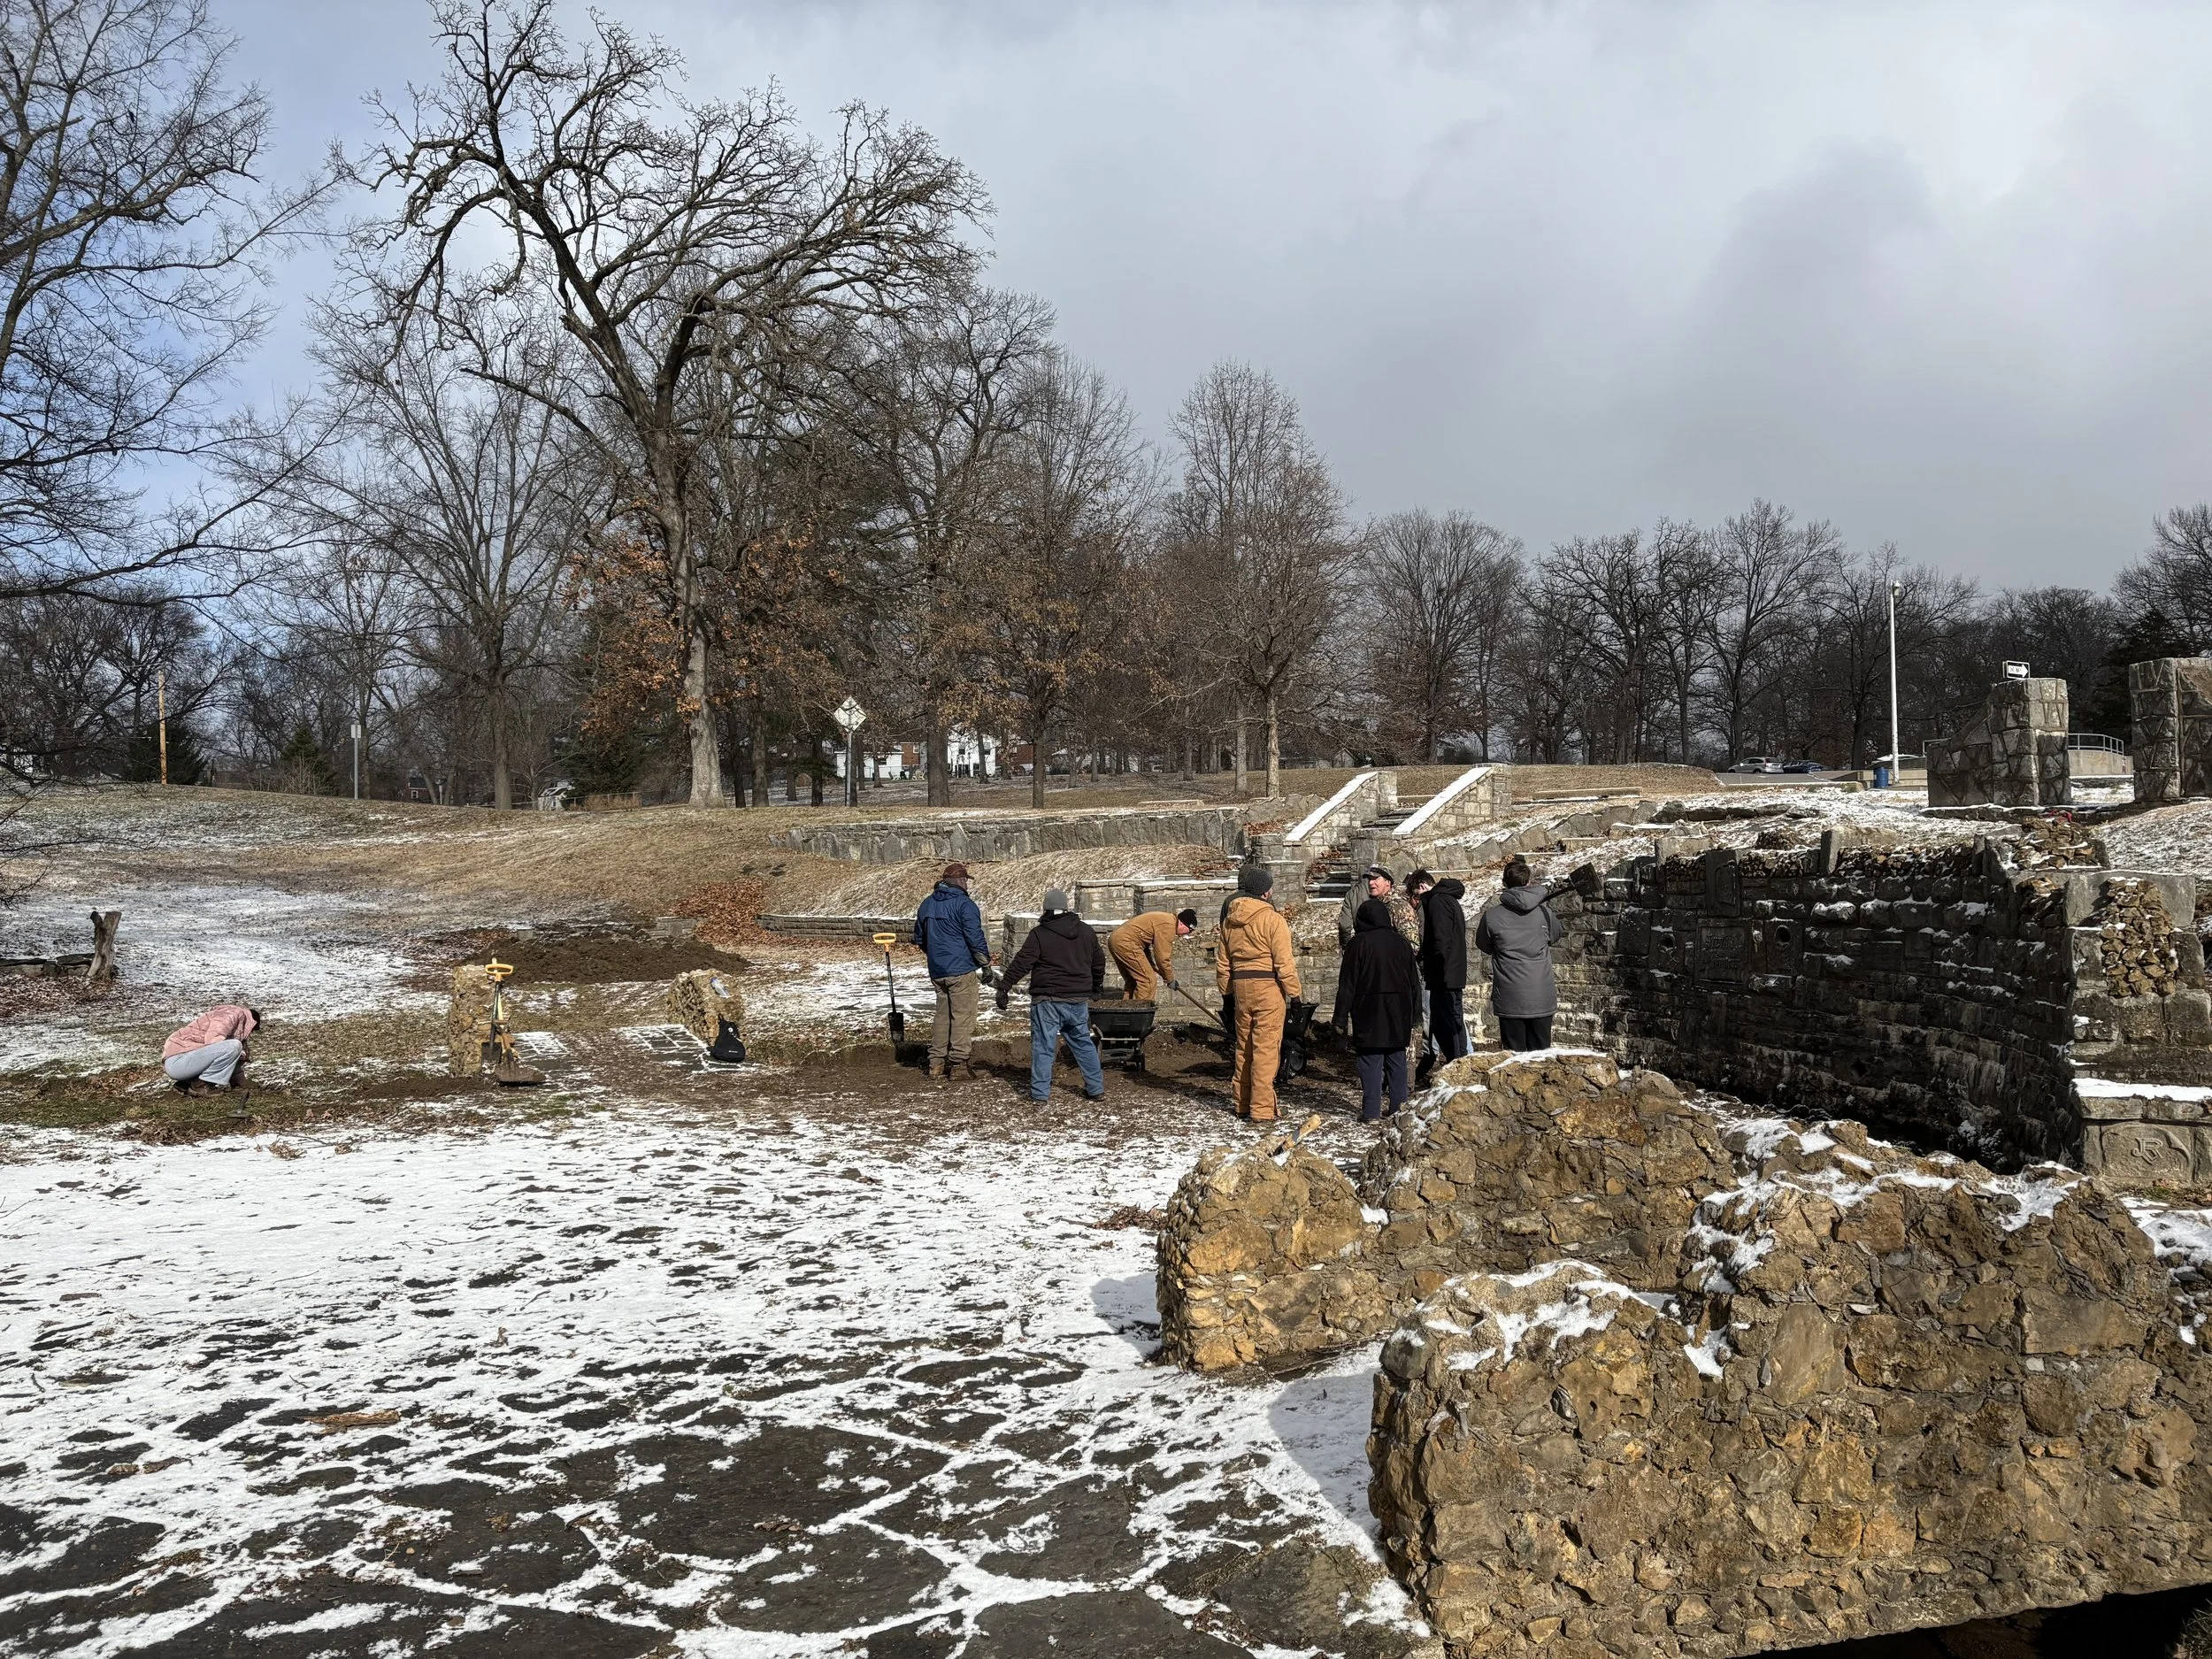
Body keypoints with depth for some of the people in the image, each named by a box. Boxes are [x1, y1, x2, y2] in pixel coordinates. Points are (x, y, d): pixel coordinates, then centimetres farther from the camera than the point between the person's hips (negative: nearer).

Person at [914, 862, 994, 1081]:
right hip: (961, 970, -7)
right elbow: (976, 938, -15)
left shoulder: (927, 904, 11)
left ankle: (937, 1063, 17)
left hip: (937, 972, 7)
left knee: (943, 1016, 16)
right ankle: (958, 1065, -3)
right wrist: (986, 965, -6)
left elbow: (919, 938, 21)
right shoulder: (964, 904, -12)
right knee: (962, 1017, -2)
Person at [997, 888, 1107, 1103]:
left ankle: (1040, 1092, 2)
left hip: (1047, 1000, -4)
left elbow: (1021, 963, -11)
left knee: (1043, 1045, 2)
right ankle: (1096, 1088, 19)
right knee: (1083, 1042, 16)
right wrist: (1097, 984, 36)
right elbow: (1099, 961, 19)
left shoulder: (1039, 934, -7)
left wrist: (1004, 987, -6)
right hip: (1079, 999, 4)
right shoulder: (1085, 931, 8)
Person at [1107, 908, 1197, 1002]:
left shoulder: (1165, 918, 18)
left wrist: (1151, 965, 31)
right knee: (1148, 981, -8)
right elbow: (1162, 957, -11)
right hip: (1125, 943, -11)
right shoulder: (1168, 927, -13)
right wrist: (1170, 980, 1)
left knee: (1132, 981, 18)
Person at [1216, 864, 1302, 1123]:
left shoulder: (1229, 920, 10)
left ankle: (1243, 1104, 24)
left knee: (1244, 1047, 16)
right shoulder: (1273, 920, -11)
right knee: (1266, 1048, -3)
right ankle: (1262, 1110, -2)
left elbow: (1222, 961, 15)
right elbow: (1284, 962, -13)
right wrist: (1294, 992, -5)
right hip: (1268, 987, -6)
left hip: (1241, 985, 6)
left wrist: (1226, 991, 23)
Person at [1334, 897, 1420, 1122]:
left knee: (1371, 1061, -2)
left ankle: (1372, 1112, -4)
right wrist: (1412, 1017, 22)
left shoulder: (1358, 943, -6)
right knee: (1397, 1059, 11)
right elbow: (1415, 983, 14)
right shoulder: (1401, 943, 9)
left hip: (1369, 1013, -4)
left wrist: (1341, 1017, -3)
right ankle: (1399, 1108, 13)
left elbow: (1347, 984, -8)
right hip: (1399, 1014, 4)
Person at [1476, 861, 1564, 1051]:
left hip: (1509, 1000, -1)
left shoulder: (1491, 916, -7)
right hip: (1542, 999, 1)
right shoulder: (1544, 912, -3)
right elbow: (1555, 937, 17)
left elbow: (1483, 946, 10)